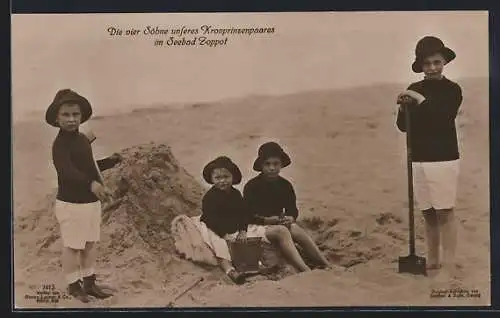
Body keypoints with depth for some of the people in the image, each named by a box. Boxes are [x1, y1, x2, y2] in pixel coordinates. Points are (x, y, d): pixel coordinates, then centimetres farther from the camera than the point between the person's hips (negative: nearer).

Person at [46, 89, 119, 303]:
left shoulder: (84, 140, 6)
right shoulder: (60, 144, -19)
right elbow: (67, 171, -37)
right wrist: (91, 183, -51)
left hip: (92, 201, 8)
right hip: (71, 204, -8)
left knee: (90, 243, 15)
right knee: (73, 246, 4)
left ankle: (89, 283, 28)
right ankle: (73, 286, 20)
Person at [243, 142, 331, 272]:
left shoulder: (285, 185, 8)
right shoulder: (251, 187, -7)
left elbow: (293, 209, 12)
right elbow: (247, 214, -10)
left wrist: (290, 218, -11)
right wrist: (267, 220, -22)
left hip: (281, 224, 5)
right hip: (257, 225, -5)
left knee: (298, 231, -24)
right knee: (282, 231, -32)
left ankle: (326, 266, -28)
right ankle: (305, 270, -43)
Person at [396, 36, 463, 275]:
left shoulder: (452, 90, -2)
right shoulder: (414, 90, 9)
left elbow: (443, 120, -15)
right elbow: (403, 126, 6)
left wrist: (422, 101, -17)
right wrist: (403, 107, -12)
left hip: (444, 159, -4)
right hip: (418, 159, 4)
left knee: (445, 212, -4)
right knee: (428, 213, 9)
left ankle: (449, 262, 0)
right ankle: (432, 261, 17)